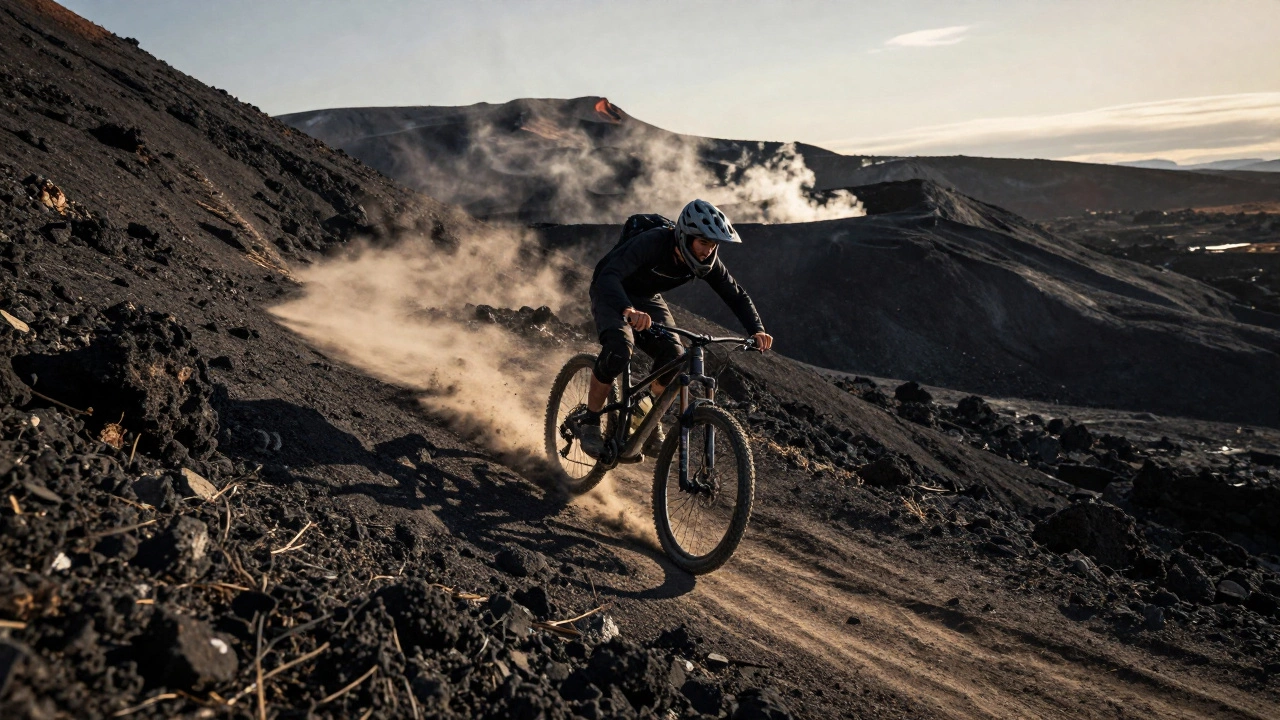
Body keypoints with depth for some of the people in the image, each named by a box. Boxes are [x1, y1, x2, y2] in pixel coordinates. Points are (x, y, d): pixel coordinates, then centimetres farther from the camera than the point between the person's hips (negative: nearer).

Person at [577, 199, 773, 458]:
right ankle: (589, 423, -14)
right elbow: (608, 276, -48)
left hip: (648, 299, 5)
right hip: (613, 295, -5)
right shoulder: (652, 242, -36)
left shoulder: (706, 261, -18)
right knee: (619, 348, -33)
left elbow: (736, 295, -8)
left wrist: (757, 330, -25)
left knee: (674, 355, -19)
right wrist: (628, 310, -67)